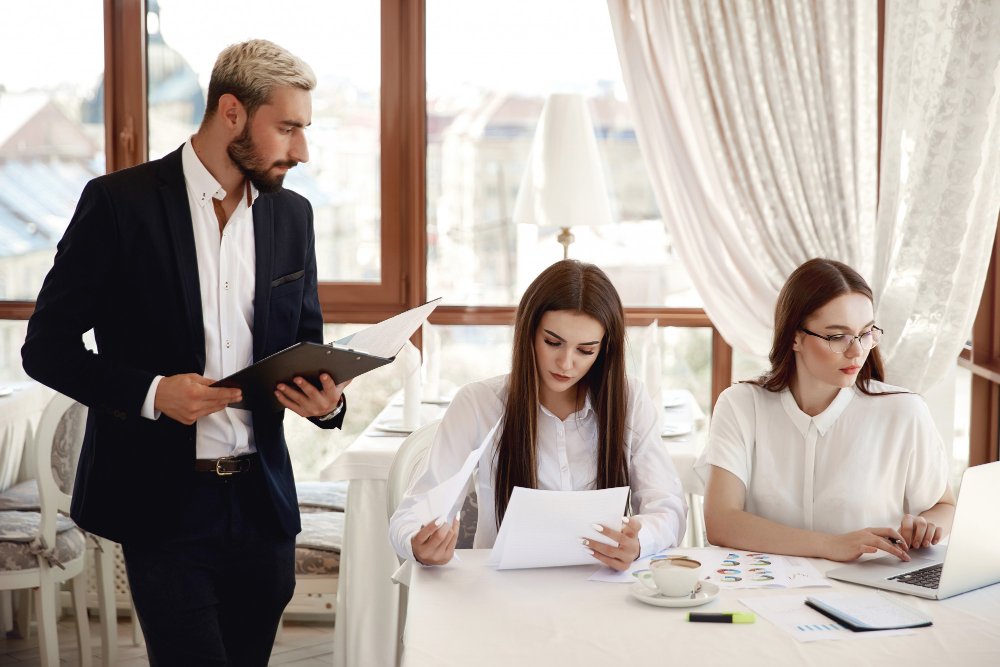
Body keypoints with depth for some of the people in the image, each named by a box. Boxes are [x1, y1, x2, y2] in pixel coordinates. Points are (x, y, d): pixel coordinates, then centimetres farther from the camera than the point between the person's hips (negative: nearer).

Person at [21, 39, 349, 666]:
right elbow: (46, 345, -5)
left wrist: (325, 396, -7)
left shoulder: (292, 215, 8)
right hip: (163, 503, -5)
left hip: (261, 499, 5)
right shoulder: (119, 202, -7)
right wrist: (150, 392, -20)